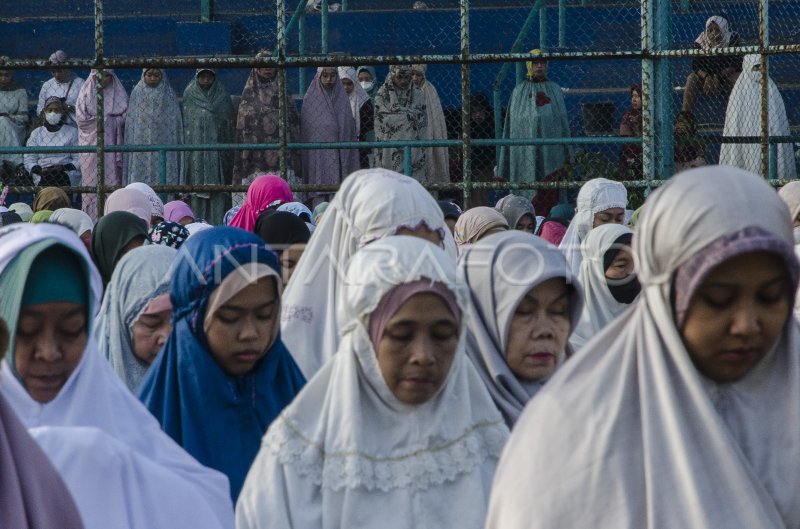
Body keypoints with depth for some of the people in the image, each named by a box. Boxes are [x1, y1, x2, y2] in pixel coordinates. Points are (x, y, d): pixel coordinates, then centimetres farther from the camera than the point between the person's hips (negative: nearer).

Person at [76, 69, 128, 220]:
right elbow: (81, 118, -3)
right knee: (91, 183, -4)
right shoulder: (86, 92, 5)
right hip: (91, 144, -1)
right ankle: (91, 218, -4)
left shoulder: (118, 92, 9)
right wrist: (107, 120, -5)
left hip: (112, 144, 1)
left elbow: (125, 117, 2)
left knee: (112, 180, -4)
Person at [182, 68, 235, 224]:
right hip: (195, 151, 1)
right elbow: (184, 124, 11)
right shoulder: (189, 96, 10)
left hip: (217, 151, 0)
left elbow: (229, 125, 9)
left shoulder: (222, 97, 9)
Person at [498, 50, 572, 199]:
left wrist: (567, 152, 7)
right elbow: (512, 123, 8)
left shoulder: (555, 90, 13)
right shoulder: (519, 91, 10)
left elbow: (563, 120, 12)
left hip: (551, 148, 1)